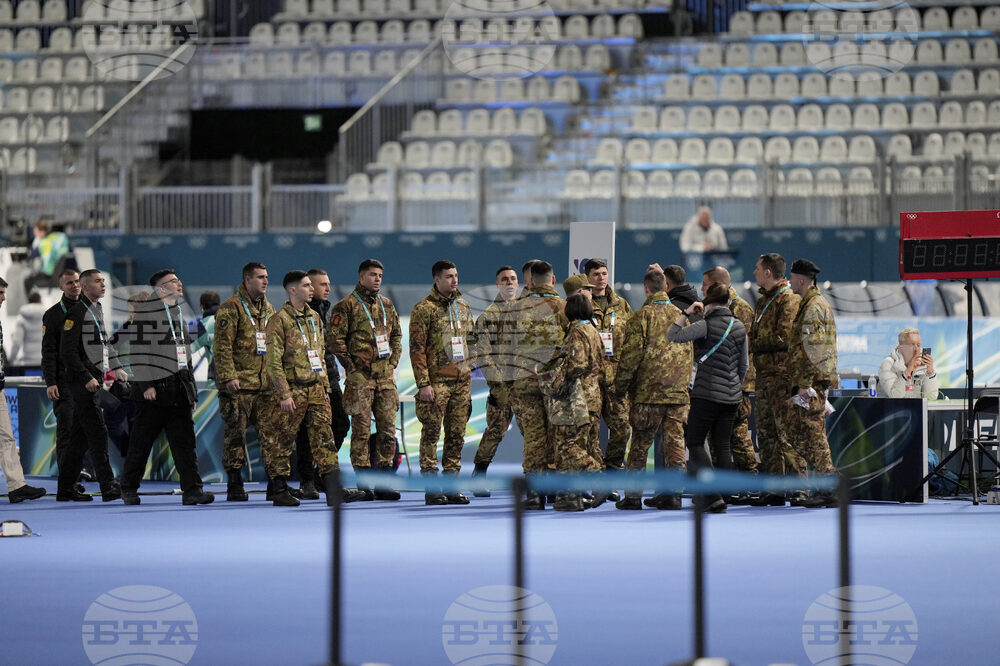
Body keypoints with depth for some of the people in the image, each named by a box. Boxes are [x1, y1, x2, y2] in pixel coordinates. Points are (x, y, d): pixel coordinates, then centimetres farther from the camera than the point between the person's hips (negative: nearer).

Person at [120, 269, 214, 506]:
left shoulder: (178, 313, 18)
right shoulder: (144, 311, -6)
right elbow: (138, 349, -12)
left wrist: (191, 390, 19)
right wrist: (145, 384, -18)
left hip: (179, 389, 6)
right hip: (154, 390, -6)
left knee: (185, 442, -1)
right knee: (141, 442, 3)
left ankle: (192, 490, -5)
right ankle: (128, 489, 15)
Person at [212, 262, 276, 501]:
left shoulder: (269, 309, 18)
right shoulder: (230, 308, -4)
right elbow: (222, 346, -10)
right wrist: (228, 376, -17)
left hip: (266, 384, 6)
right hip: (239, 385, -6)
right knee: (235, 434, -3)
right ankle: (234, 485, 1)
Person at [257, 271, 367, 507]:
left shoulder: (314, 318, 15)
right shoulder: (280, 320, -9)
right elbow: (273, 361, -12)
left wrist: (325, 385, 17)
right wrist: (284, 394, -17)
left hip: (316, 388, 7)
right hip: (292, 388, -7)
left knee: (324, 438, 0)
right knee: (282, 440, 2)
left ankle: (334, 490, -3)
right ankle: (280, 491, 10)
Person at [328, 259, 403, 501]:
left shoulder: (386, 305, 15)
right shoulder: (347, 306, -4)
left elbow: (396, 335, 24)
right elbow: (334, 339, -7)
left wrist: (393, 361, 12)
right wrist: (351, 366, -9)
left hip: (385, 375, 6)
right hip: (360, 375, -6)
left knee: (388, 429, 4)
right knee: (361, 431, -4)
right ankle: (363, 485, 0)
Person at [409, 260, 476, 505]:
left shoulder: (463, 307, 14)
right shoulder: (424, 309, -6)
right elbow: (417, 348, -9)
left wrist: (469, 374, 17)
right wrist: (423, 383, -15)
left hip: (461, 381, 6)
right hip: (437, 381, -6)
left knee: (457, 434, 7)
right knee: (431, 433, -5)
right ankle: (431, 488, -3)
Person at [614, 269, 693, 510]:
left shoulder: (642, 316, -6)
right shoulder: (680, 315, 9)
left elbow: (632, 353, -9)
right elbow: (690, 353, 15)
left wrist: (620, 384, 0)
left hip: (648, 391, -4)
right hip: (679, 390, 4)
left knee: (640, 443, 3)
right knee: (675, 441, 6)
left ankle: (633, 495, 3)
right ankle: (672, 492, 4)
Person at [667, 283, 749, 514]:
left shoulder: (706, 325, -13)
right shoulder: (739, 327, 6)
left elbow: (672, 336, -19)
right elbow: (744, 365, 14)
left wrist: (686, 313, -10)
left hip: (707, 393, -6)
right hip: (731, 397, 6)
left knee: (694, 442, 4)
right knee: (722, 446, 10)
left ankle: (713, 494, -12)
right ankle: (721, 502, 8)